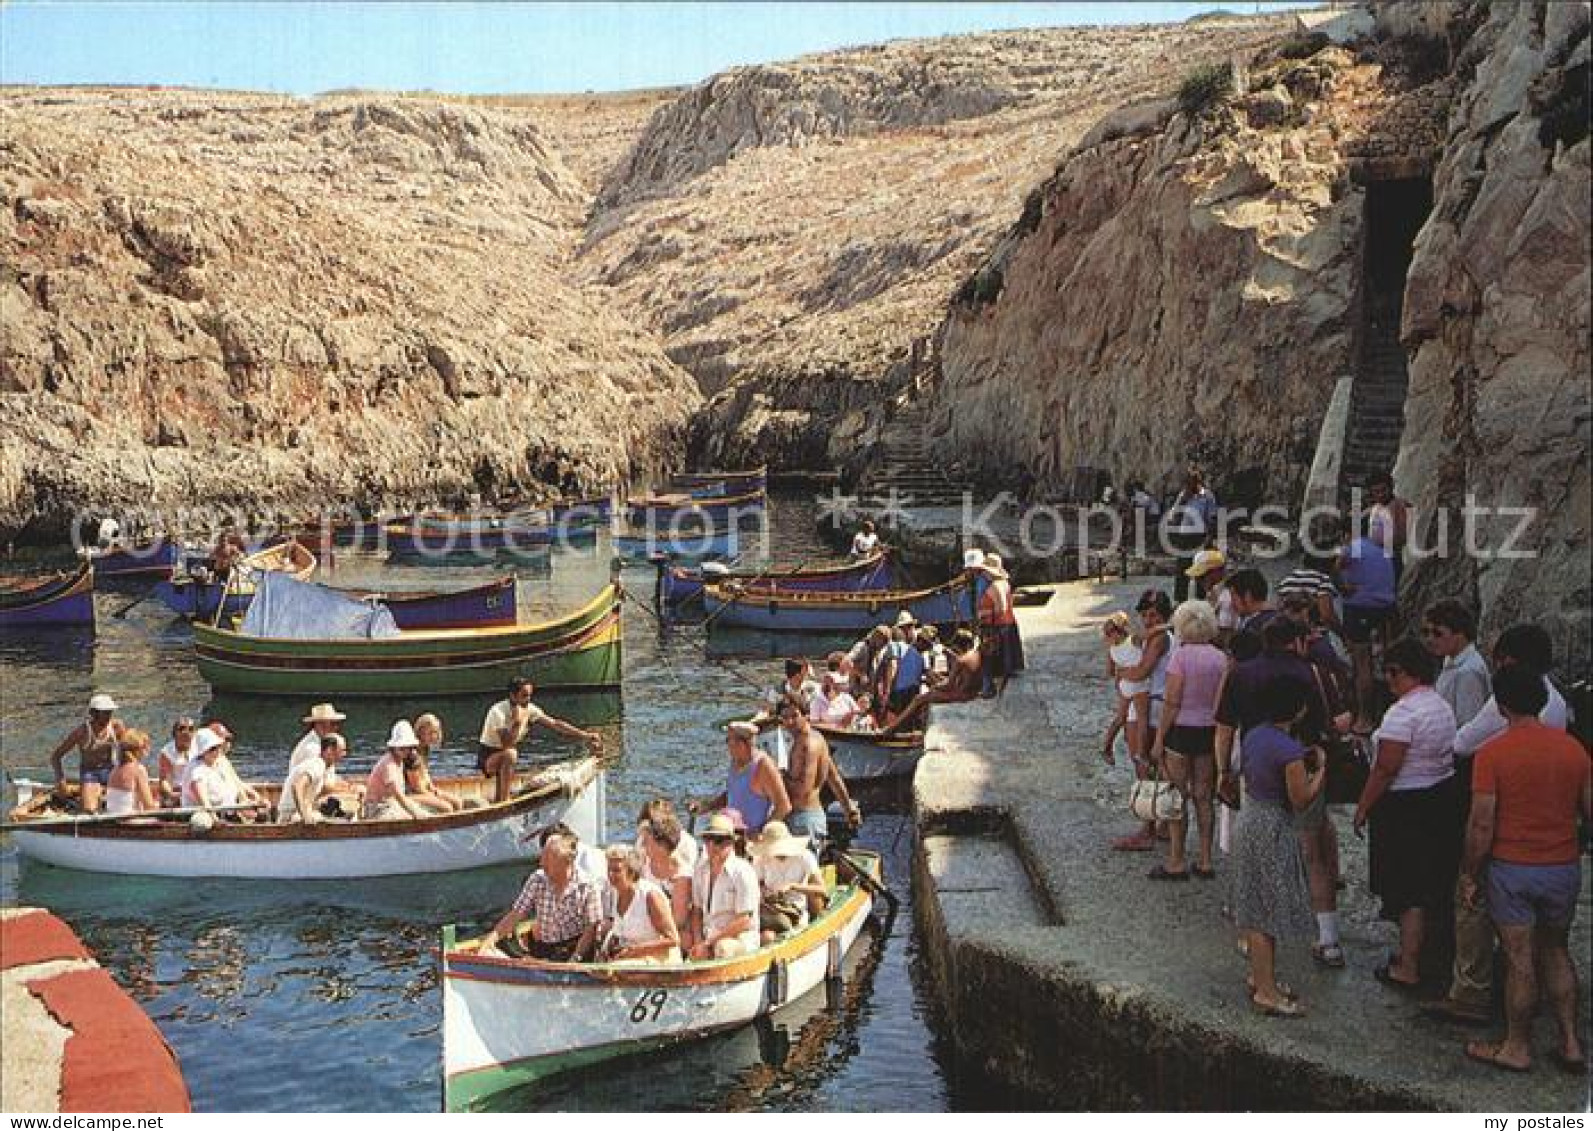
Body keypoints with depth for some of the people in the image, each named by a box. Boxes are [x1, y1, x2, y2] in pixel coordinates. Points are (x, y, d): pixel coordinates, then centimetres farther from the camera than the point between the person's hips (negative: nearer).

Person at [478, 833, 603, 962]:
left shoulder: (587, 888, -9)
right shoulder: (537, 880, 1)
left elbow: (590, 930, -8)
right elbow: (516, 914, 2)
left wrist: (575, 959, -20)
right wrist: (492, 937, -11)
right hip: (541, 950, 5)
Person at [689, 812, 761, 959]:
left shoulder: (743, 872, -12)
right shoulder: (701, 870, 8)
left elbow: (744, 922, -15)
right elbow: (697, 911, 13)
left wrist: (708, 943, -17)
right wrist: (698, 942, -5)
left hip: (740, 937, -6)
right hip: (708, 936, 6)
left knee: (721, 948, -37)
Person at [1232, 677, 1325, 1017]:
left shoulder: (1254, 735, 2)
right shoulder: (1290, 750, -23)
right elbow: (1301, 800, -16)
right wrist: (1321, 770, -2)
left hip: (1249, 819, 9)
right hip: (1273, 828, -9)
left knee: (1256, 909, 18)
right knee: (1268, 912, 0)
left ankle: (1260, 976, 30)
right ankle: (1265, 992, 7)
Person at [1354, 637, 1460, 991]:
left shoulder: (1403, 712, -22)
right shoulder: (1442, 706, 7)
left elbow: (1385, 769, -22)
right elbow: (1447, 754, 12)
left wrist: (1363, 808, -13)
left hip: (1405, 806, -9)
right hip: (1442, 799, 9)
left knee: (1409, 891, -1)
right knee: (1430, 885, 17)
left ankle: (1408, 968, 5)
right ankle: (1416, 951, 29)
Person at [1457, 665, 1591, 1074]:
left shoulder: (1493, 752, -15)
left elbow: (1482, 823, -15)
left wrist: (1470, 873, -5)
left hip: (1512, 870, -4)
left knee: (1520, 960, 6)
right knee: (1556, 952, 20)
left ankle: (1517, 1048, 19)